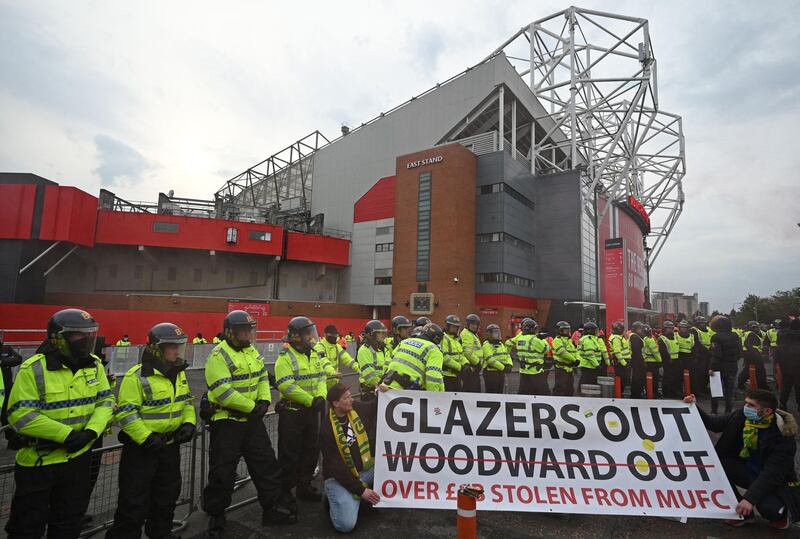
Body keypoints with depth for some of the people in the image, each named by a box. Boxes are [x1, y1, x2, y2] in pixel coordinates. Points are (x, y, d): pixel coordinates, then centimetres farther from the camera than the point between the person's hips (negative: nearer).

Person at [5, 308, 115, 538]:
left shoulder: (94, 365, -2)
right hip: (38, 459, -4)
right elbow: (21, 415, -20)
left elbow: (105, 400, 0)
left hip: (78, 457, 4)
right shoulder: (33, 369, -17)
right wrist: (66, 434, -24)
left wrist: (90, 431, -17)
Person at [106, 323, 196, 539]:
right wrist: (147, 438, -23)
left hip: (170, 445, 7)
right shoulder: (137, 376, -20)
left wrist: (189, 424, -2)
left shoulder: (179, 373, 4)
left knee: (168, 492, 20)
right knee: (135, 499, 3)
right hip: (141, 447, -7)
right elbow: (126, 414, -20)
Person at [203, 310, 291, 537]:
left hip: (252, 420, 7)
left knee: (266, 463, 12)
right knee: (222, 473, 6)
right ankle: (215, 516, 28)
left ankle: (273, 507, 27)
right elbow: (223, 392, -24)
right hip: (226, 422, -7)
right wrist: (252, 407, -18)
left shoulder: (252, 351, 7)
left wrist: (264, 400, -3)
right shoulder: (219, 356, -18)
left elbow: (262, 377, 13)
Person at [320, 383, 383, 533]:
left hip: (366, 469, 6)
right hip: (340, 477, -6)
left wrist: (383, 394, -5)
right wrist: (360, 490, -21)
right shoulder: (326, 429, -21)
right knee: (346, 524, -21)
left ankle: (366, 498, 7)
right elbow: (336, 467, -20)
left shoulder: (358, 409, -5)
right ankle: (333, 500, 11)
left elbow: (376, 407, 17)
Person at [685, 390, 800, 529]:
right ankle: (743, 513, -3)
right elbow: (713, 423, 1)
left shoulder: (783, 435, -25)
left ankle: (781, 512, 8)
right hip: (746, 470, 4)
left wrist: (750, 498, -36)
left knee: (769, 508, -31)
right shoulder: (741, 416, -14)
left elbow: (773, 473, -29)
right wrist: (695, 407, -12)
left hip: (775, 481, -4)